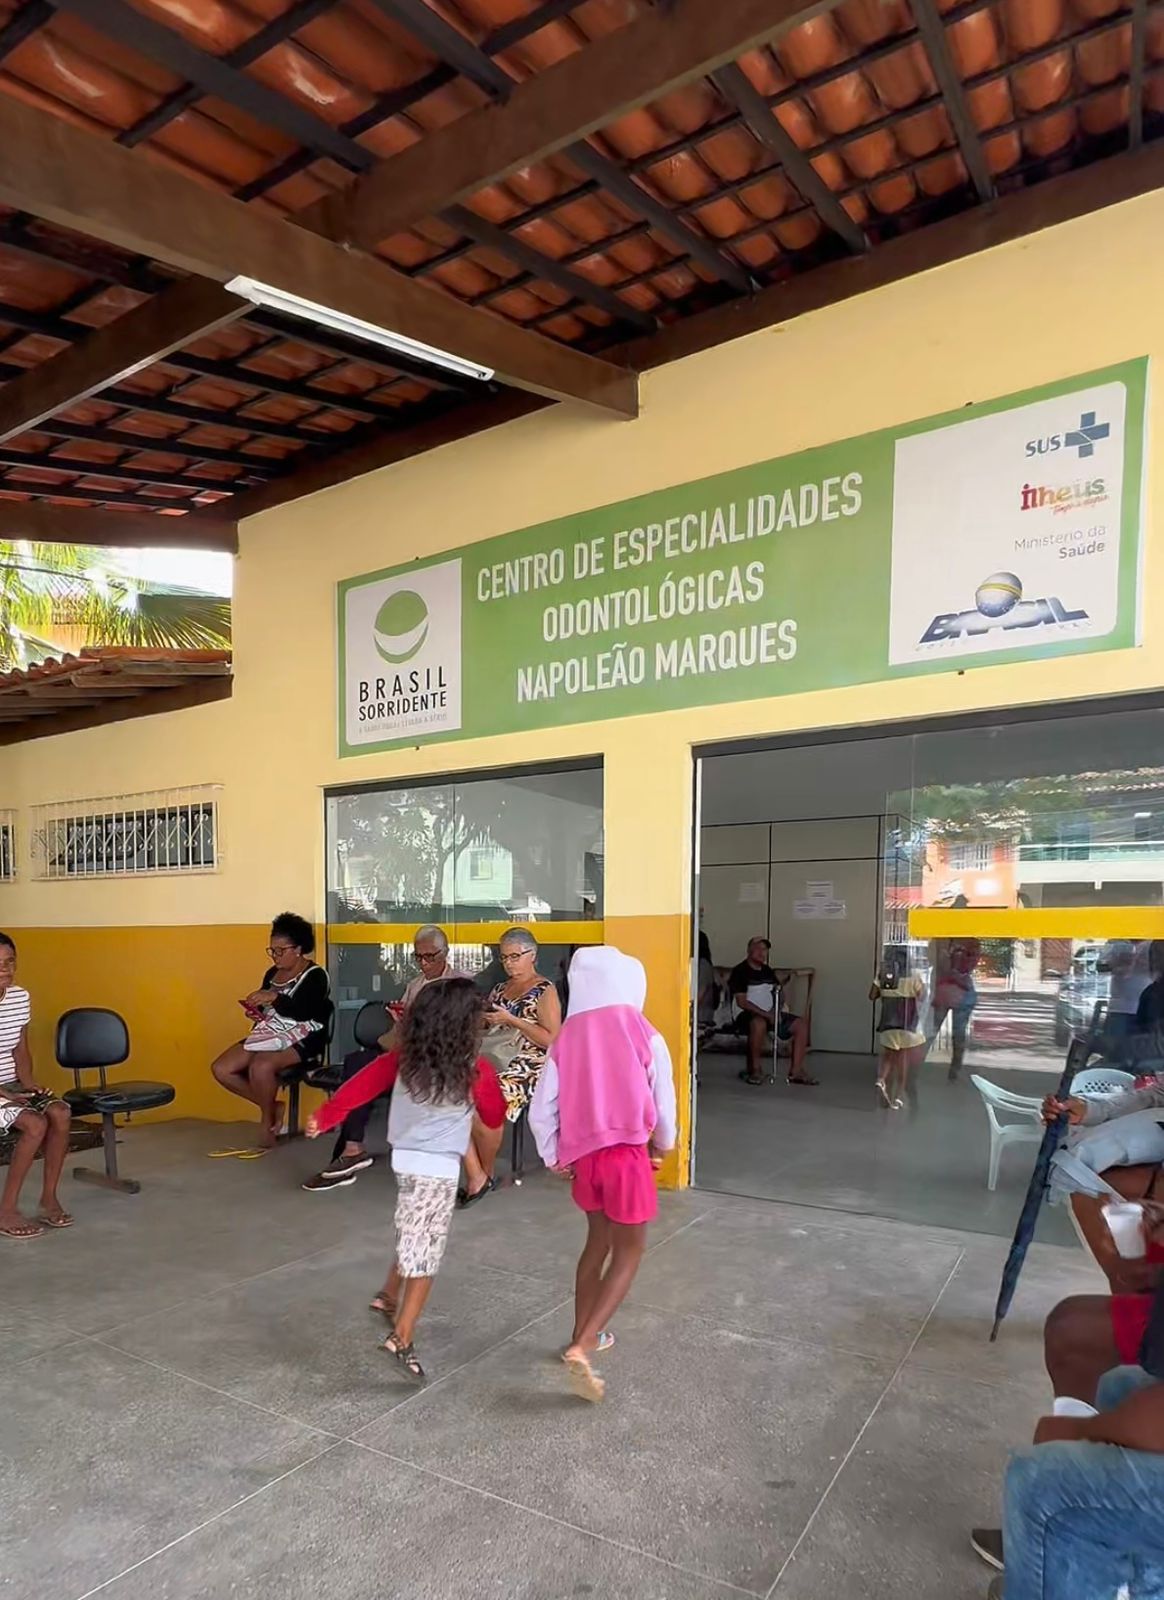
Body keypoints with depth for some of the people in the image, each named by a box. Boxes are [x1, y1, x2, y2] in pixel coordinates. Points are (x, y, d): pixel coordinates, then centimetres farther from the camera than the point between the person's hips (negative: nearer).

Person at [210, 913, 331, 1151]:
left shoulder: (315, 976, -8)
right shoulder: (271, 973, 14)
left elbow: (304, 1011, -22)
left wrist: (275, 997, -29)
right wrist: (255, 1012, -2)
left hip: (300, 1040, -8)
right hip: (269, 1034, 9)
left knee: (260, 1066, -35)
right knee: (221, 1068, -8)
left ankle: (267, 1122, -9)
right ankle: (272, 1107, 3)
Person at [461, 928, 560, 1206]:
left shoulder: (545, 991, 0)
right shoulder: (500, 990, 20)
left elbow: (552, 1040, -9)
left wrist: (511, 1020, -13)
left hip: (527, 1066, -6)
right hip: (493, 1060, 6)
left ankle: (487, 1174, -3)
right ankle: (475, 1176, -17)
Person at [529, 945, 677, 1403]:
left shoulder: (566, 1040, -3)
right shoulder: (646, 1037, -10)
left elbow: (541, 1111, -2)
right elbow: (664, 1103, 0)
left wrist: (554, 1158, 12)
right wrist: (662, 1146, 19)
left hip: (584, 1154, 4)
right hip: (628, 1153, -4)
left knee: (598, 1240, 24)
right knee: (628, 1252, 9)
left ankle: (582, 1335, 34)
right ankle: (582, 1348, -3)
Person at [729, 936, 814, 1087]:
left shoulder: (768, 971, 16)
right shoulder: (740, 971, -6)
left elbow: (778, 996, 19)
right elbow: (741, 1002, -14)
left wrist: (776, 1011, -4)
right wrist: (766, 1014, -20)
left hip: (770, 1013, 7)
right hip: (747, 1015, -7)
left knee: (801, 1024, -9)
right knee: (759, 1023, -40)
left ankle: (796, 1071, -10)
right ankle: (755, 1068, -23)